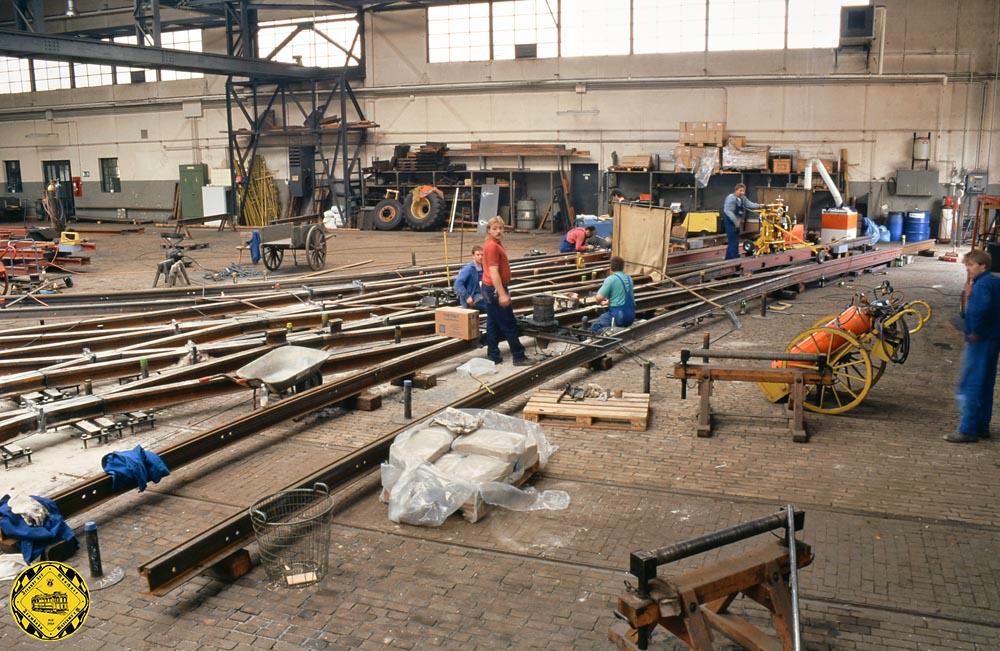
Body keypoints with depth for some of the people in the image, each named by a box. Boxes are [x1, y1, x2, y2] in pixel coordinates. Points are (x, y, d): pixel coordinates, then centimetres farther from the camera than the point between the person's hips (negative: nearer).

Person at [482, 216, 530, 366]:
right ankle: (519, 357, 4)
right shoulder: (492, 246, -18)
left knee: (493, 324, 12)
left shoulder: (496, 244, 13)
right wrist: (502, 294, -27)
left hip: (492, 290, 10)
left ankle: (493, 356, 18)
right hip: (495, 290, -10)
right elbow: (493, 272, -24)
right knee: (509, 324, -3)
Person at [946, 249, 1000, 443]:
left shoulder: (983, 284, -17)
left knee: (970, 385, -6)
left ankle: (967, 430, -4)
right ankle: (982, 426, 25)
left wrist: (975, 331, -23)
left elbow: (982, 307, -35)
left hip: (979, 341, -10)